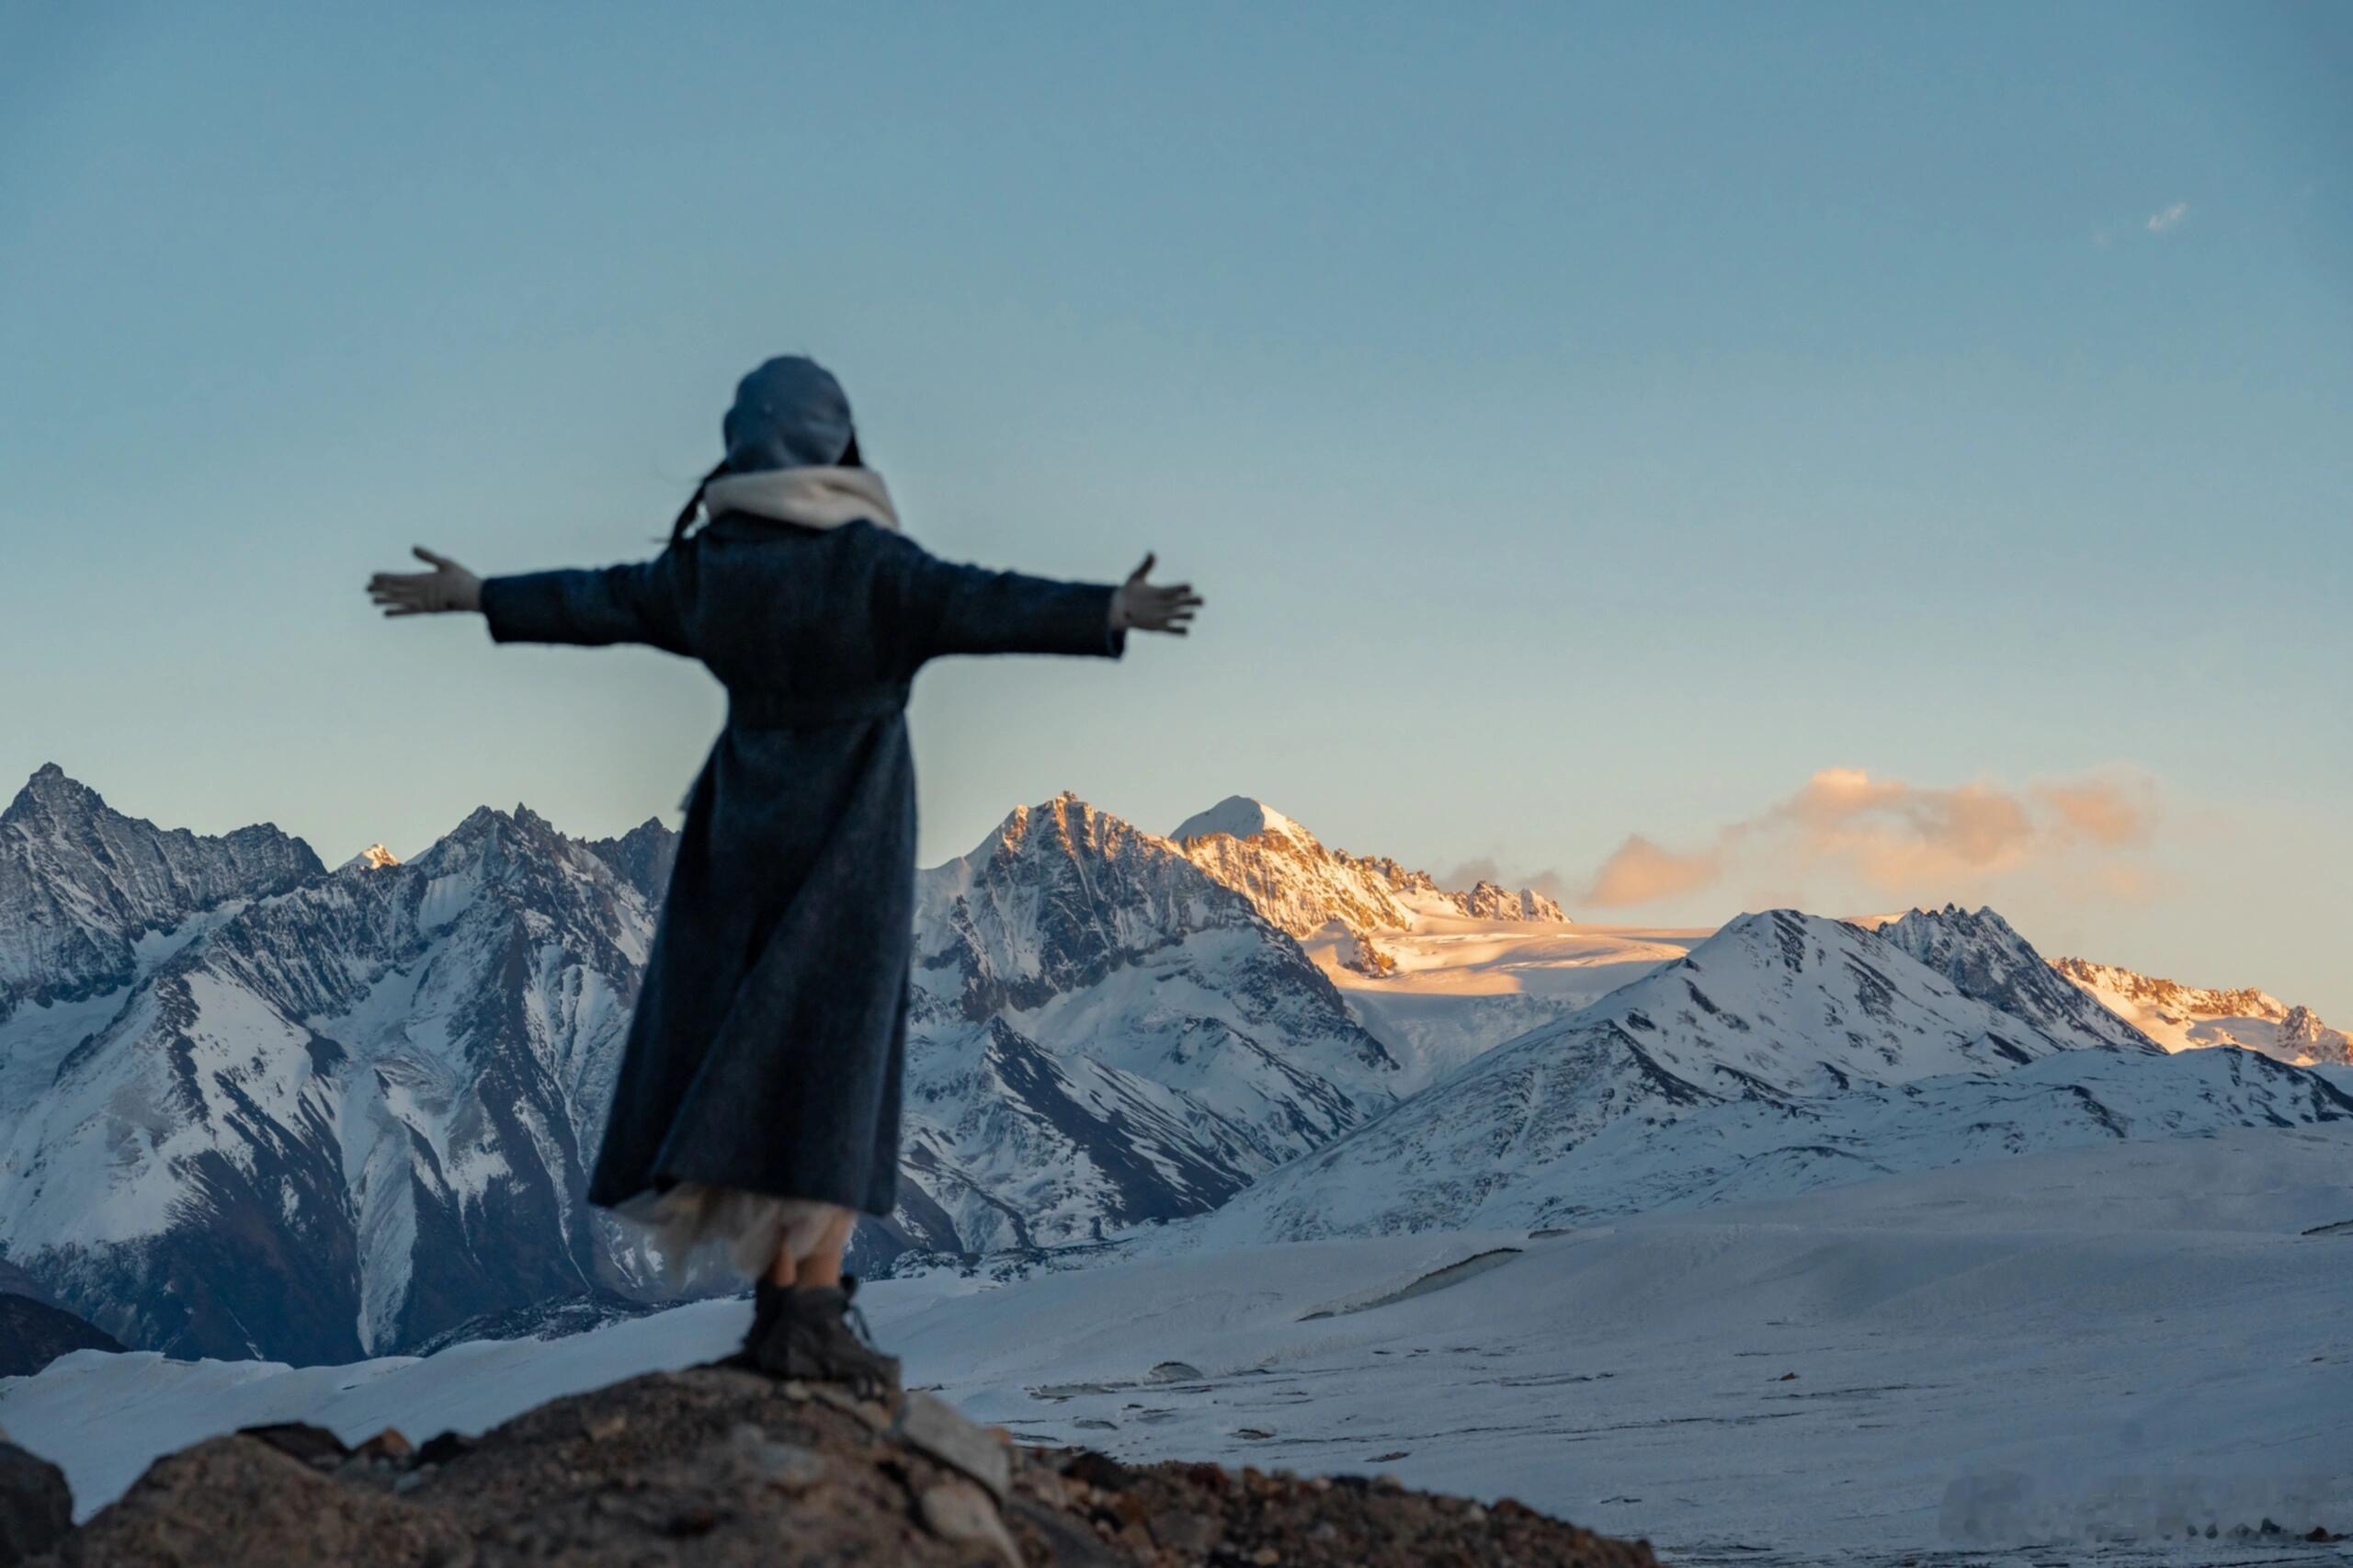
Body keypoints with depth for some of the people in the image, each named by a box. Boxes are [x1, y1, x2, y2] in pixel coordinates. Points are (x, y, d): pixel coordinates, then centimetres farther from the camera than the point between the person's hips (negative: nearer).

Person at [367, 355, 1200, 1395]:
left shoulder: (710, 561, 2)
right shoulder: (869, 561, -12)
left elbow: (599, 601, 15)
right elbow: (980, 607, -25)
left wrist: (477, 596, 30)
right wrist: (1110, 613, -31)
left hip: (745, 833, 4)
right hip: (849, 840, -4)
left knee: (741, 1051, 10)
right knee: (829, 1064, -3)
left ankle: (784, 1296, 11)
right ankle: (809, 1312, -5)